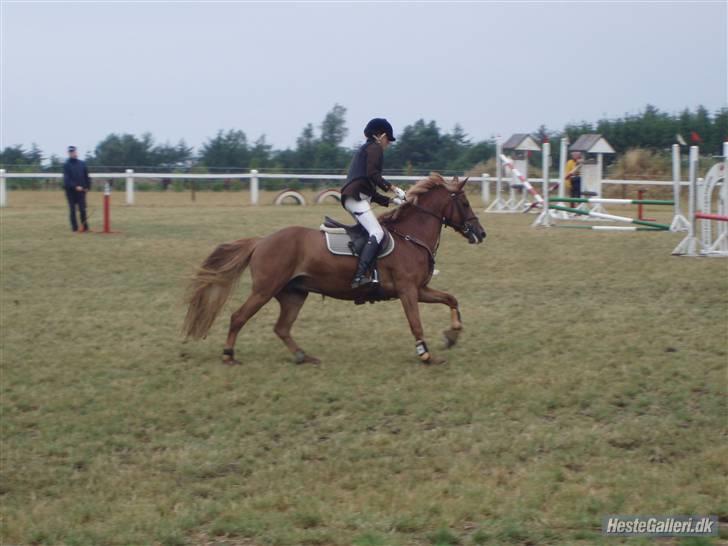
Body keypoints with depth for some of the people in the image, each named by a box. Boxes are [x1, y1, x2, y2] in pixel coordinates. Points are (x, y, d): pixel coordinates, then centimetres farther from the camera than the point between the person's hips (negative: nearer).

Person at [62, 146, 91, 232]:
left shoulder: (82, 164, 9)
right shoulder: (66, 165, -2)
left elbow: (86, 176, 12)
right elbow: (67, 178, -11)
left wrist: (87, 187, 1)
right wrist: (75, 186, -21)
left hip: (81, 190, 2)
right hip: (70, 190, -2)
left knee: (82, 209, -1)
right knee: (73, 210, 1)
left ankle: (85, 227, 3)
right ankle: (74, 227, 5)